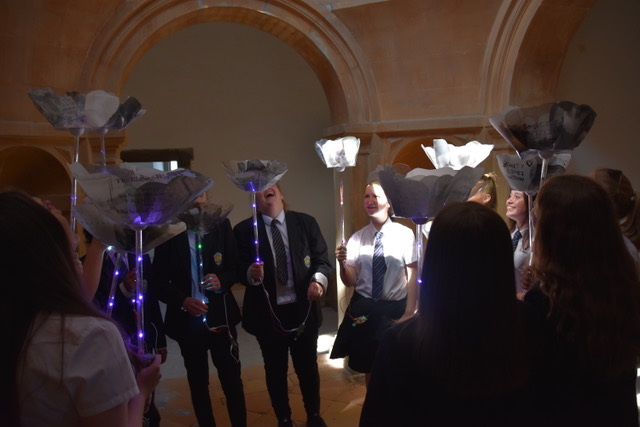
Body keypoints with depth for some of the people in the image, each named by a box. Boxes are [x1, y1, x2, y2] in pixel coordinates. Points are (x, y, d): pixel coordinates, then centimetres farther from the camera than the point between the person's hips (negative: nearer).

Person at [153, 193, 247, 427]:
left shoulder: (221, 225, 0)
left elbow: (236, 267, 3)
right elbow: (159, 279, -2)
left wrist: (222, 281, -18)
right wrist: (182, 300, -18)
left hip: (221, 316, 0)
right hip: (187, 320, 0)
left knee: (232, 380, 6)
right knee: (198, 382, 14)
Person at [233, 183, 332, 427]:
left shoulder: (306, 222, -1)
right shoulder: (244, 230, -4)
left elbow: (322, 259, -3)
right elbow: (240, 271, -7)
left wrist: (318, 279, -23)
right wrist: (251, 273, -30)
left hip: (303, 309, 1)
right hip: (267, 313, -1)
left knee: (308, 366, 18)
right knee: (275, 370, 16)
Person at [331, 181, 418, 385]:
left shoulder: (405, 234, -10)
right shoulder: (357, 238, -2)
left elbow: (412, 276, -7)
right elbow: (350, 281, -3)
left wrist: (409, 312, -9)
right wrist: (342, 263, -22)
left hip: (395, 308, -2)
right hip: (364, 309, 2)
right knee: (368, 364, 17)